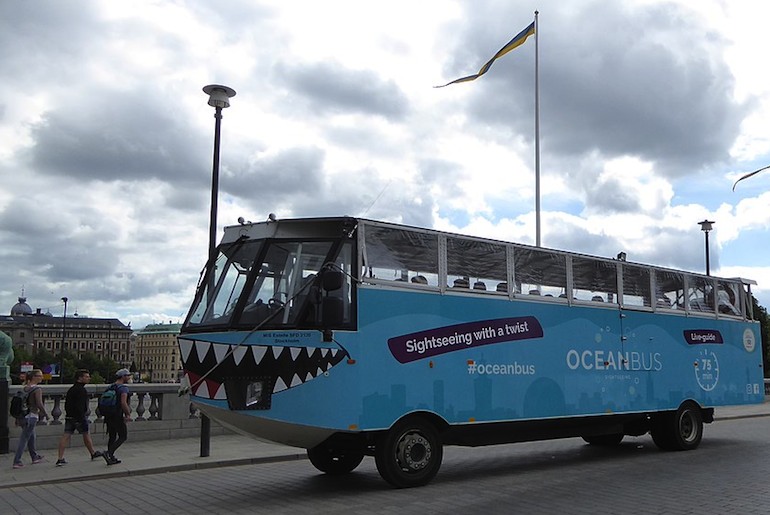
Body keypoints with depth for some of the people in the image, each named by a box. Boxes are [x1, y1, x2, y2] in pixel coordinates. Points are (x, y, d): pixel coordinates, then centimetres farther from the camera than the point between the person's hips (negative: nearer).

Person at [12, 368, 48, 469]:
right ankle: (17, 462, -2)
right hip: (31, 416, -8)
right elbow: (39, 404, -23)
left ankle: (35, 457, 32)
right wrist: (45, 414, -8)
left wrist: (17, 418, 18)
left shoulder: (25, 387, 9)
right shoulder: (37, 389, -14)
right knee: (24, 439, -3)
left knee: (32, 437, 20)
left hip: (23, 415, 8)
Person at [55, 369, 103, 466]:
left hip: (69, 417, 8)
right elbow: (80, 406, -23)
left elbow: (66, 404, 19)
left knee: (66, 436, 2)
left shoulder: (71, 389, 14)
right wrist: (82, 418, -23)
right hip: (79, 417, -8)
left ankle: (60, 459, -3)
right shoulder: (81, 390, -16)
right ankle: (93, 453, 24)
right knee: (86, 435, 8)